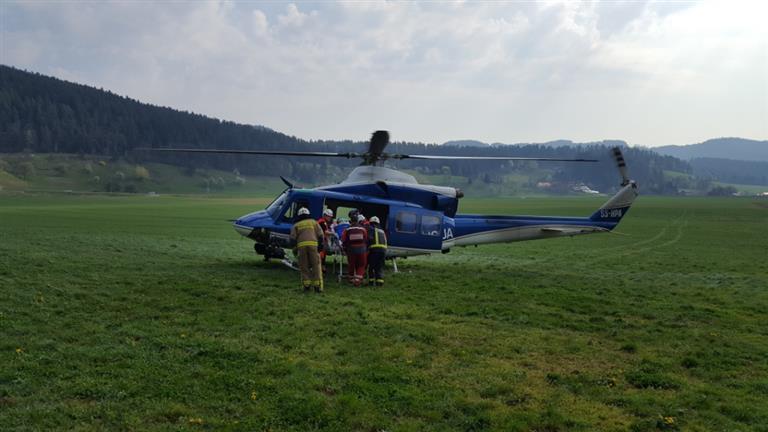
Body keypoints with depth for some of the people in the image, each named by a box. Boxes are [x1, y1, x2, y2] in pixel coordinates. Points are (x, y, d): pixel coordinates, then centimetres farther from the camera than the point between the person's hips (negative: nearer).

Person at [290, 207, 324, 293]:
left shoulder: (296, 225, 20)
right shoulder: (313, 222, 21)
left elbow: (292, 238, 7)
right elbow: (320, 234, 11)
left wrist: (295, 248, 16)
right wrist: (320, 244, 20)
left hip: (301, 245, 1)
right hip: (312, 244, 0)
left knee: (304, 266, 7)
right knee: (316, 265, 2)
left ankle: (306, 285, 2)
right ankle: (317, 286, -3)